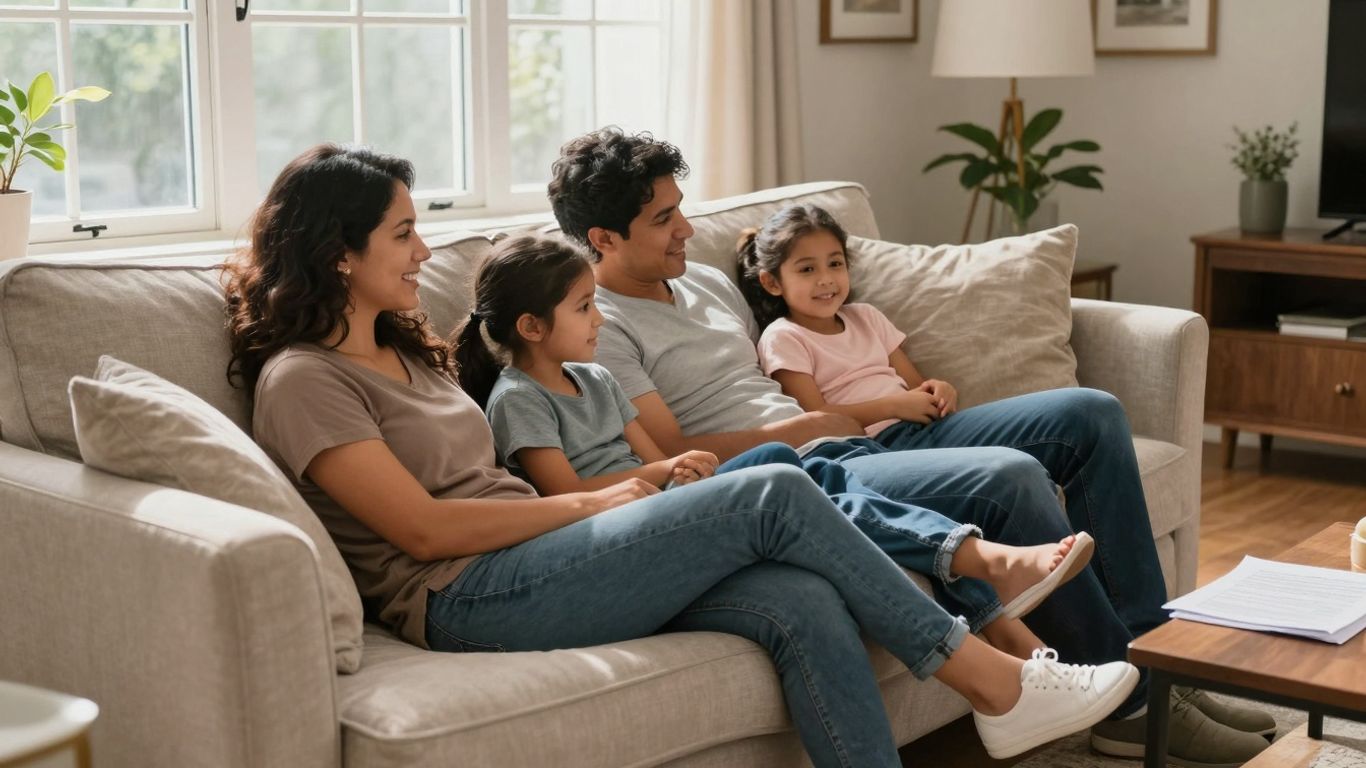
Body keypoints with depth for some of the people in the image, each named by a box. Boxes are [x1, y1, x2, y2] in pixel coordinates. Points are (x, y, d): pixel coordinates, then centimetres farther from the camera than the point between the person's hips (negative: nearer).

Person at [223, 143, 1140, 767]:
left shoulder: (405, 350, 22)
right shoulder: (301, 380, -5)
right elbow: (426, 529, -13)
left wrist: (608, 499, 6)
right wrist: (591, 503, -6)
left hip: (530, 564, 8)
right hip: (471, 598, -8)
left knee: (803, 605, -18)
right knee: (774, 496, -17)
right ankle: (992, 680, -4)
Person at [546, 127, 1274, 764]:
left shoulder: (705, 280, 20)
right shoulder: (599, 330, -7)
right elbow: (673, 460, -15)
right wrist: (805, 425, -10)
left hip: (855, 443, 10)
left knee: (1090, 414, 0)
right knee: (1009, 475, -31)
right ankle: (1129, 703, -15)